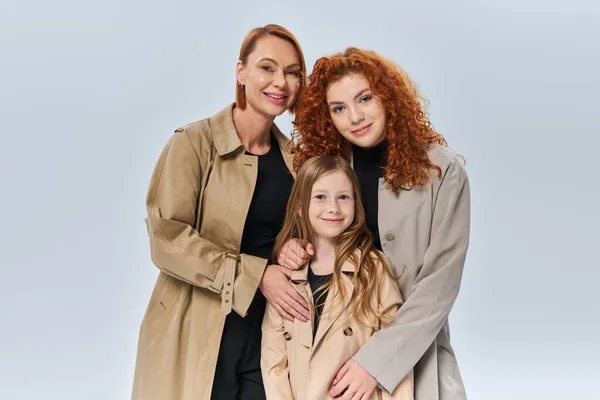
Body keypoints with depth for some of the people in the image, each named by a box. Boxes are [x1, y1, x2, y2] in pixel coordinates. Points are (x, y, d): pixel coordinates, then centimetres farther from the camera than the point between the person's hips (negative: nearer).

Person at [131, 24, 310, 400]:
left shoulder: (293, 157, 8)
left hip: (268, 332, 5)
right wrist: (255, 275, -19)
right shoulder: (194, 143, -9)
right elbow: (167, 238, -16)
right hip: (199, 337, -4)